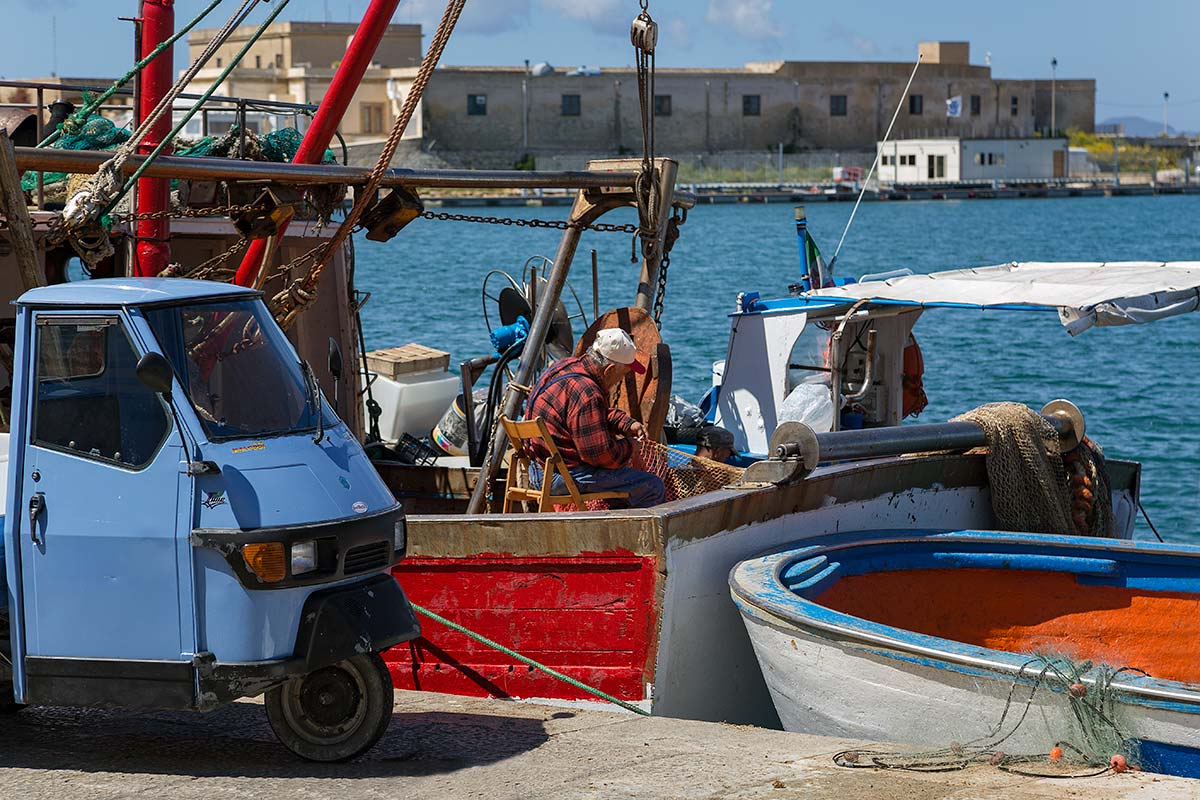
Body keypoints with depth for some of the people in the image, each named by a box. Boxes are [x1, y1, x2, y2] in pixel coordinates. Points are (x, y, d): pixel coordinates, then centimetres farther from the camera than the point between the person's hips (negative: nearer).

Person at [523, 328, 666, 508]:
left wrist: (627, 424, 12)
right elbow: (601, 454, -23)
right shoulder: (587, 394, -25)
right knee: (654, 488, -9)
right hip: (565, 477, -11)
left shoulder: (567, 366, 8)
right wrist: (628, 446, -4)